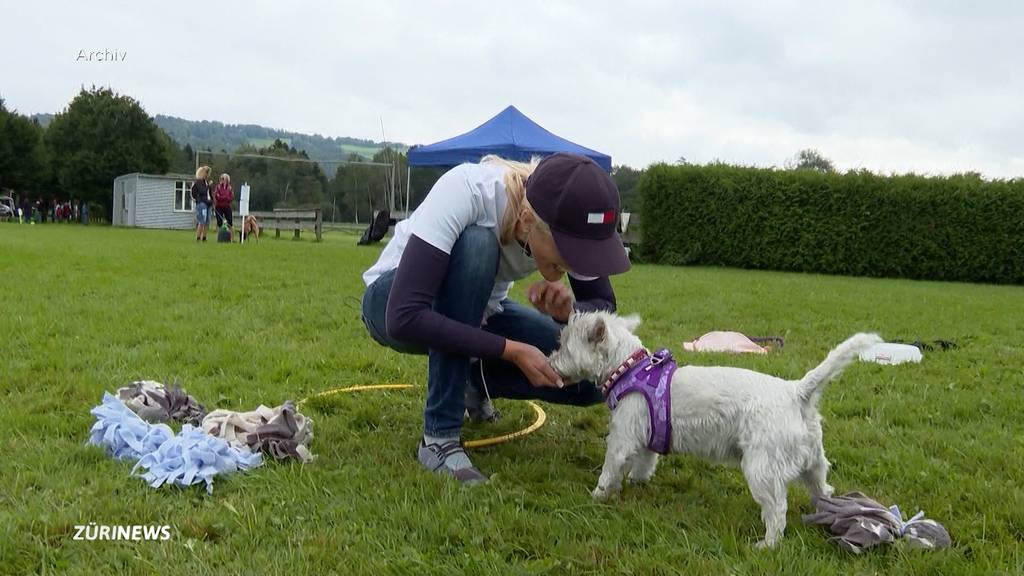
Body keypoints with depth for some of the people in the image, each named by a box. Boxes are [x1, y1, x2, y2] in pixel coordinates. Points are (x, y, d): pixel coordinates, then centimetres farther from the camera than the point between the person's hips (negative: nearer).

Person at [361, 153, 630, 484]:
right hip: (392, 305, -4)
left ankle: (474, 380, 12)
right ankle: (439, 436, -27)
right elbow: (404, 318, -41)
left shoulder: (567, 223, -22)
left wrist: (569, 310, -31)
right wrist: (511, 350, -39)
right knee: (475, 244, -37)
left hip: (476, 313, 5)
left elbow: (603, 307, -9)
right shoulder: (465, 191, -36)